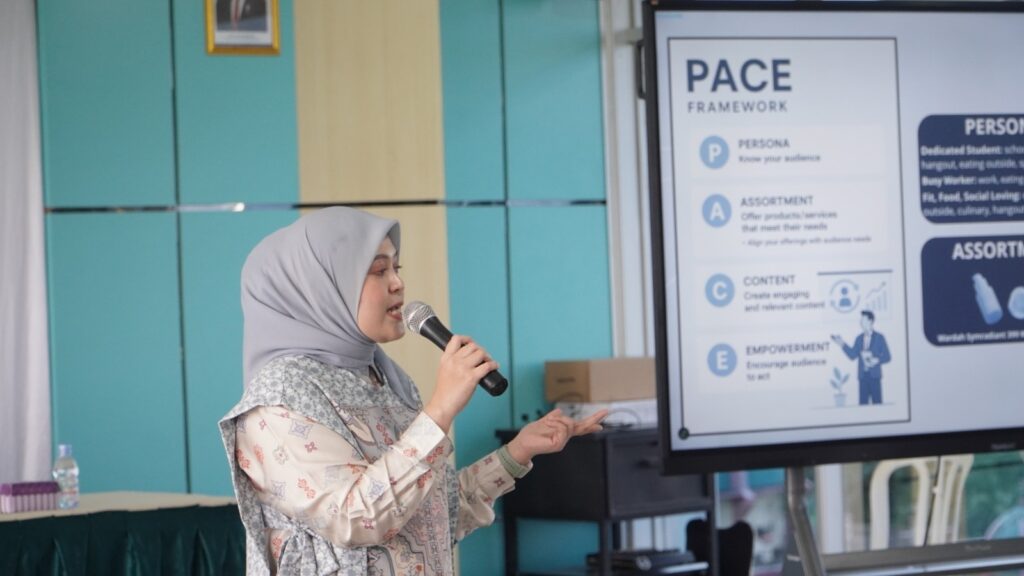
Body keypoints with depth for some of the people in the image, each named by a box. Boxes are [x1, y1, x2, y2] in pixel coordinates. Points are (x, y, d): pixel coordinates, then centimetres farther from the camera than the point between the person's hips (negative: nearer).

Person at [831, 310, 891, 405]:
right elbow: (852, 355, 3)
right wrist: (842, 344, -6)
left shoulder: (879, 338, 2)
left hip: (874, 376, -3)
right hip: (862, 376, 3)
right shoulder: (859, 338, 11)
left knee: (877, 403, -5)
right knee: (863, 403, 0)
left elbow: (887, 357, 1)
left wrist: (876, 360, -16)